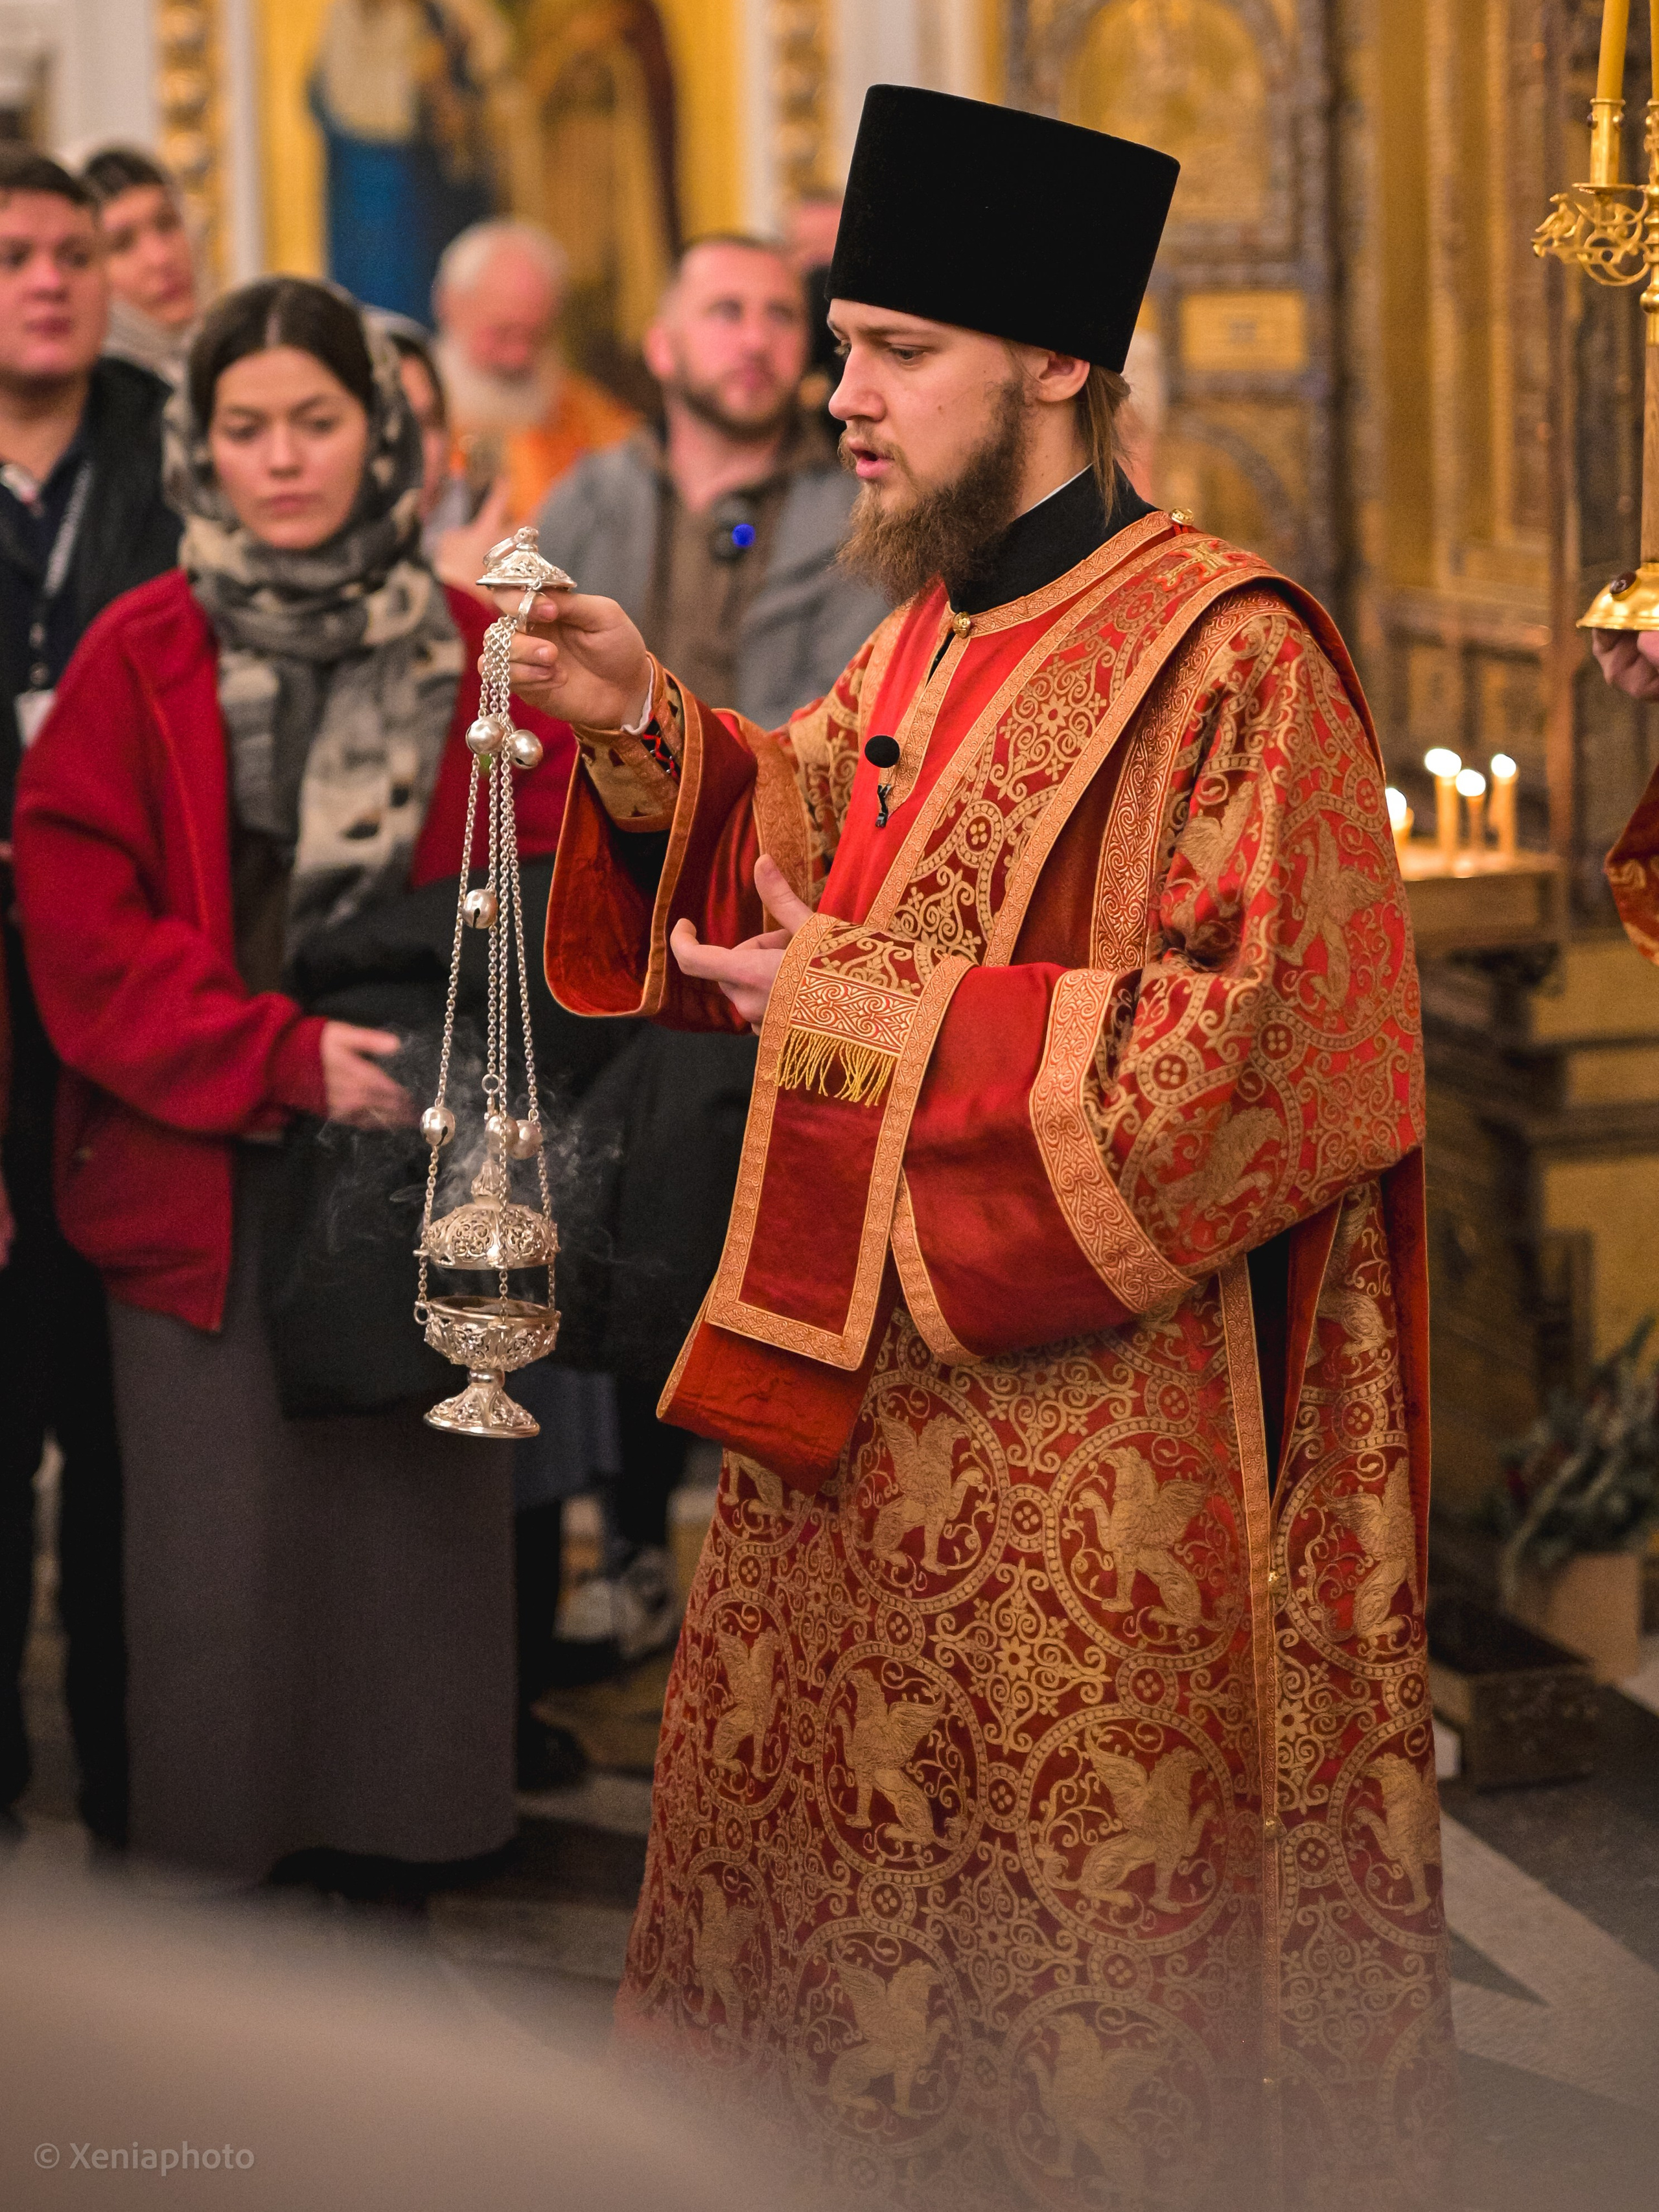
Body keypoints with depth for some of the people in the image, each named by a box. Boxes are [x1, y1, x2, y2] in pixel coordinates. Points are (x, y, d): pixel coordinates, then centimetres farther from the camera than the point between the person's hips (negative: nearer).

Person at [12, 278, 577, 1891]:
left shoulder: (481, 655, 7)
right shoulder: (139, 657, 2)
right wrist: (281, 1059, -14)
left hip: (421, 1166, 2)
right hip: (201, 1179, -1)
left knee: (412, 1519, 3)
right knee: (219, 1552, 1)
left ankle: (388, 1861, 17)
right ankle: (208, 1896, 14)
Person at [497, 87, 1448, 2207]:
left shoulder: (1224, 660, -15)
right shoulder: (929, 637, 10)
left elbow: (1252, 1051, -20)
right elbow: (801, 851, 19)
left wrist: (865, 1016, -19)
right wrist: (644, 725, 0)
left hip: (1087, 1448, -8)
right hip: (866, 1389, 8)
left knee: (1098, 2000, 4)